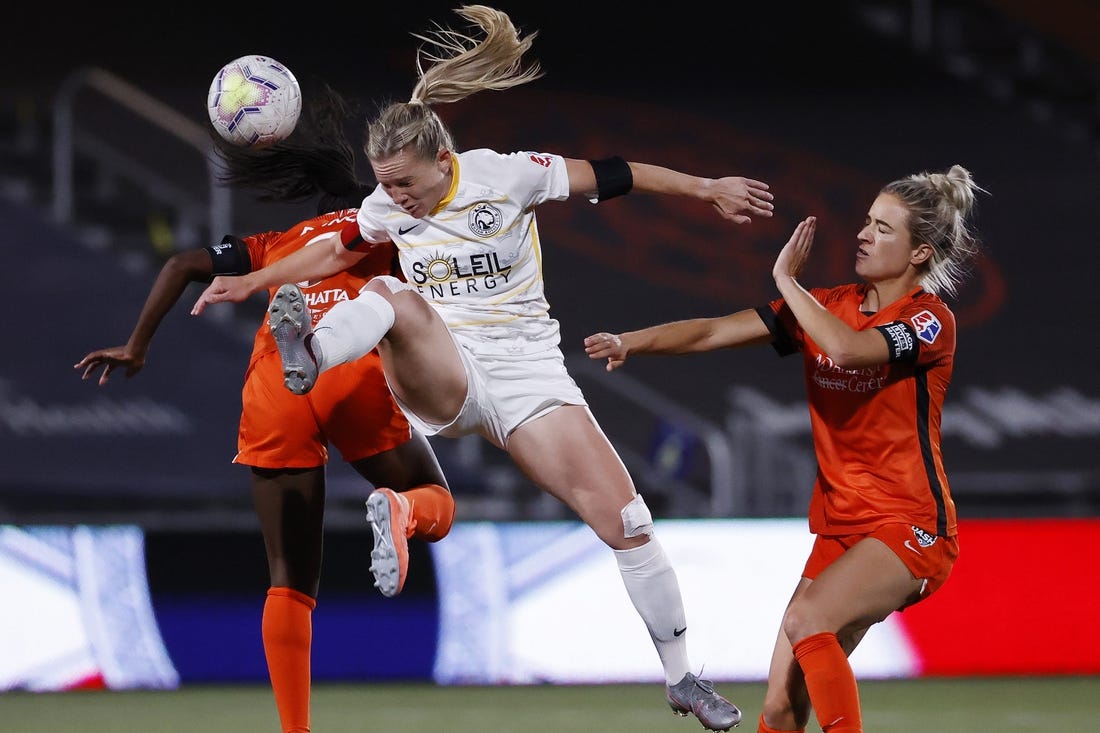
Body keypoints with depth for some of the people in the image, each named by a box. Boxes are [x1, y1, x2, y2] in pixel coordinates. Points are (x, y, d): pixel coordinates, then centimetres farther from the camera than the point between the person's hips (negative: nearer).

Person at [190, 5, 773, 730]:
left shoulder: (507, 175, -8)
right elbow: (336, 251, 23)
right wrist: (253, 282, 22)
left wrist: (708, 189, 2)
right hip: (440, 378, 1)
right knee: (392, 296, -32)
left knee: (626, 522, -11)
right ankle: (308, 357, -66)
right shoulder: (388, 207, 3)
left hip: (526, 371, -1)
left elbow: (611, 176, -2)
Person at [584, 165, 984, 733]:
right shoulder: (827, 306, 10)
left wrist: (787, 280, -14)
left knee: (806, 622, -32)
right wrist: (632, 342, -12)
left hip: (910, 530, -6)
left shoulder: (930, 320, -9)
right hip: (839, 530, 6)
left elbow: (845, 350, -28)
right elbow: (715, 332, 3)